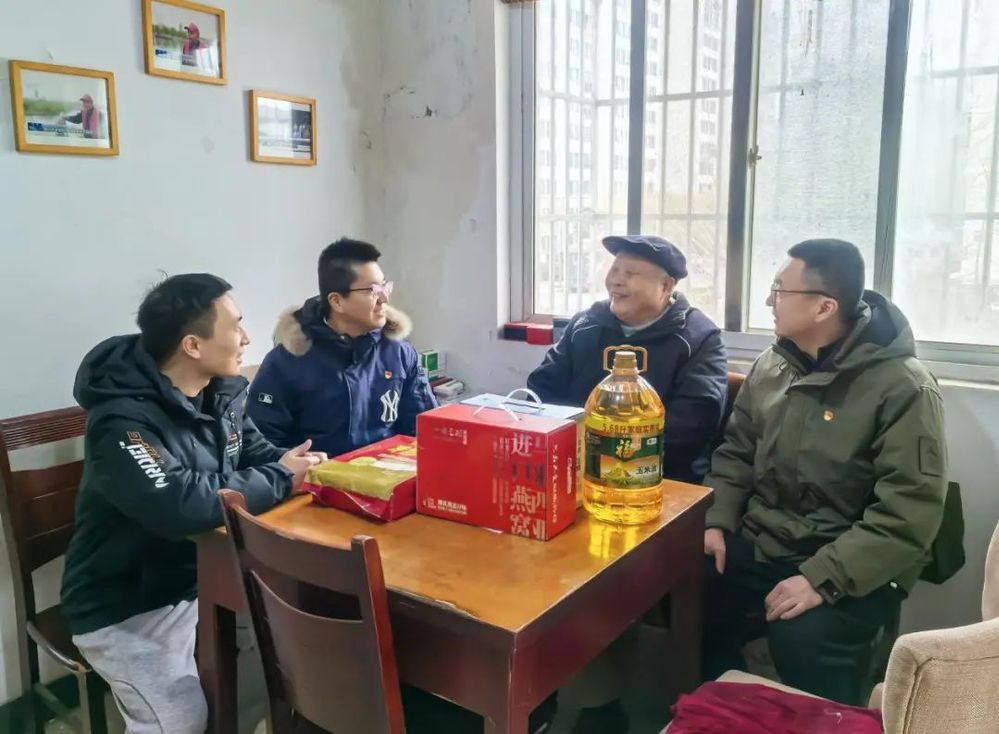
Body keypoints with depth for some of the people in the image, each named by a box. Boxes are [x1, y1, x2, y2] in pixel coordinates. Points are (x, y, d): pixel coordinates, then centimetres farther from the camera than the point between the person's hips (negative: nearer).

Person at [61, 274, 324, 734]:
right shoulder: (123, 422, -28)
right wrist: (280, 479, -28)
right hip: (129, 605, -6)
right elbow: (182, 505, -42)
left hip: (206, 575, 7)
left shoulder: (222, 391, -3)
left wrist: (295, 466, -16)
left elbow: (254, 453, 9)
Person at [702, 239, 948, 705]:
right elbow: (736, 452, 14)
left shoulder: (903, 388, -15)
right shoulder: (771, 365, 6)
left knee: (802, 639, -31)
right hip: (757, 545, 6)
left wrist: (822, 578, -26)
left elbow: (910, 514, -19)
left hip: (849, 570, -6)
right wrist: (717, 522, -2)